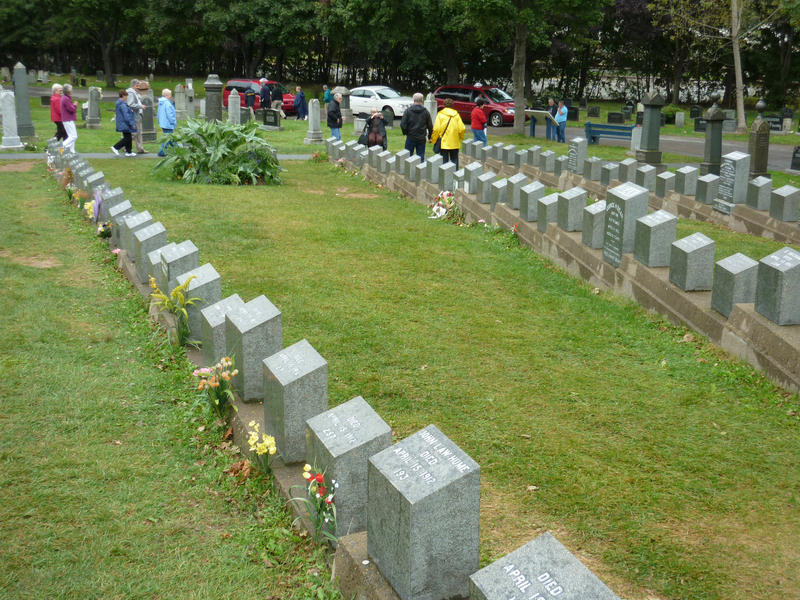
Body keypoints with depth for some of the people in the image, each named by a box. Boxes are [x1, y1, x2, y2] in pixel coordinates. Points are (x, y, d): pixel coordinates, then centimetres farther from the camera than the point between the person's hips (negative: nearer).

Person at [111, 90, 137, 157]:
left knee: (128, 138, 13)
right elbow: (126, 116, -22)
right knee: (127, 138, -6)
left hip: (123, 124, 11)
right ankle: (116, 147, -4)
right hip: (125, 124, -11)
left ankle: (128, 152, 15)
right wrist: (132, 124, -20)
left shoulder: (120, 103, 13)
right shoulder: (123, 105, -20)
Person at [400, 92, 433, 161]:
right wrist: (430, 136, 15)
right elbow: (430, 126, 2)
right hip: (422, 138, 1)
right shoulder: (425, 111, -1)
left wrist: (405, 132, 10)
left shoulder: (408, 110, -7)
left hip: (411, 137, -1)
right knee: (421, 156, 6)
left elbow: (403, 124, -8)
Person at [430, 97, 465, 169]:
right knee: (454, 160, 11)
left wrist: (433, 139, 2)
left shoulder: (440, 115, -5)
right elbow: (462, 129, -3)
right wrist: (461, 137, 15)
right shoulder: (456, 115, 1)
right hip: (455, 143, 2)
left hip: (444, 142, -2)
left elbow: (436, 129, -11)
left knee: (444, 161, 4)